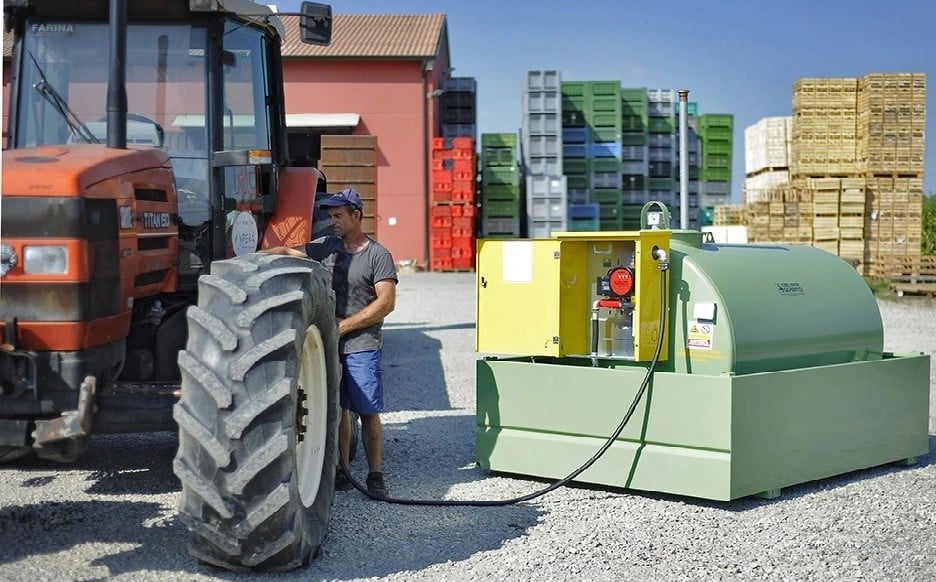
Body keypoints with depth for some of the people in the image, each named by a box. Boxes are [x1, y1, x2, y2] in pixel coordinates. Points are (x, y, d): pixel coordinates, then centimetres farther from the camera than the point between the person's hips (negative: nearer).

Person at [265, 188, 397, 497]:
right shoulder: (326, 247, 11)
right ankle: (342, 472, 15)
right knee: (337, 410, 8)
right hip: (329, 344, 5)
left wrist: (344, 326, -12)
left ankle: (375, 475, 3)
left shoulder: (378, 255, -4)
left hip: (362, 346, -5)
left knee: (368, 412, -4)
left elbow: (386, 302, -11)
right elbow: (287, 253, 12)